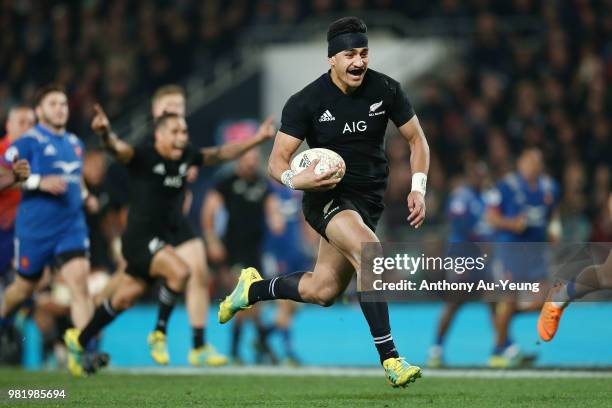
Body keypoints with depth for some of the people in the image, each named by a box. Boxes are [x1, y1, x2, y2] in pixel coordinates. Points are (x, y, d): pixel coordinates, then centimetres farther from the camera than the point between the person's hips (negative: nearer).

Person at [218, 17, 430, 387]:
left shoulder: (386, 90, -5)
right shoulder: (306, 102, -13)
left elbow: (417, 139, 8)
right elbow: (277, 161, -10)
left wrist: (419, 188, -5)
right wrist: (297, 179, -32)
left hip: (368, 200, 5)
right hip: (326, 195, -5)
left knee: (321, 292, 8)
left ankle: (254, 289, 37)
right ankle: (391, 360, -32)